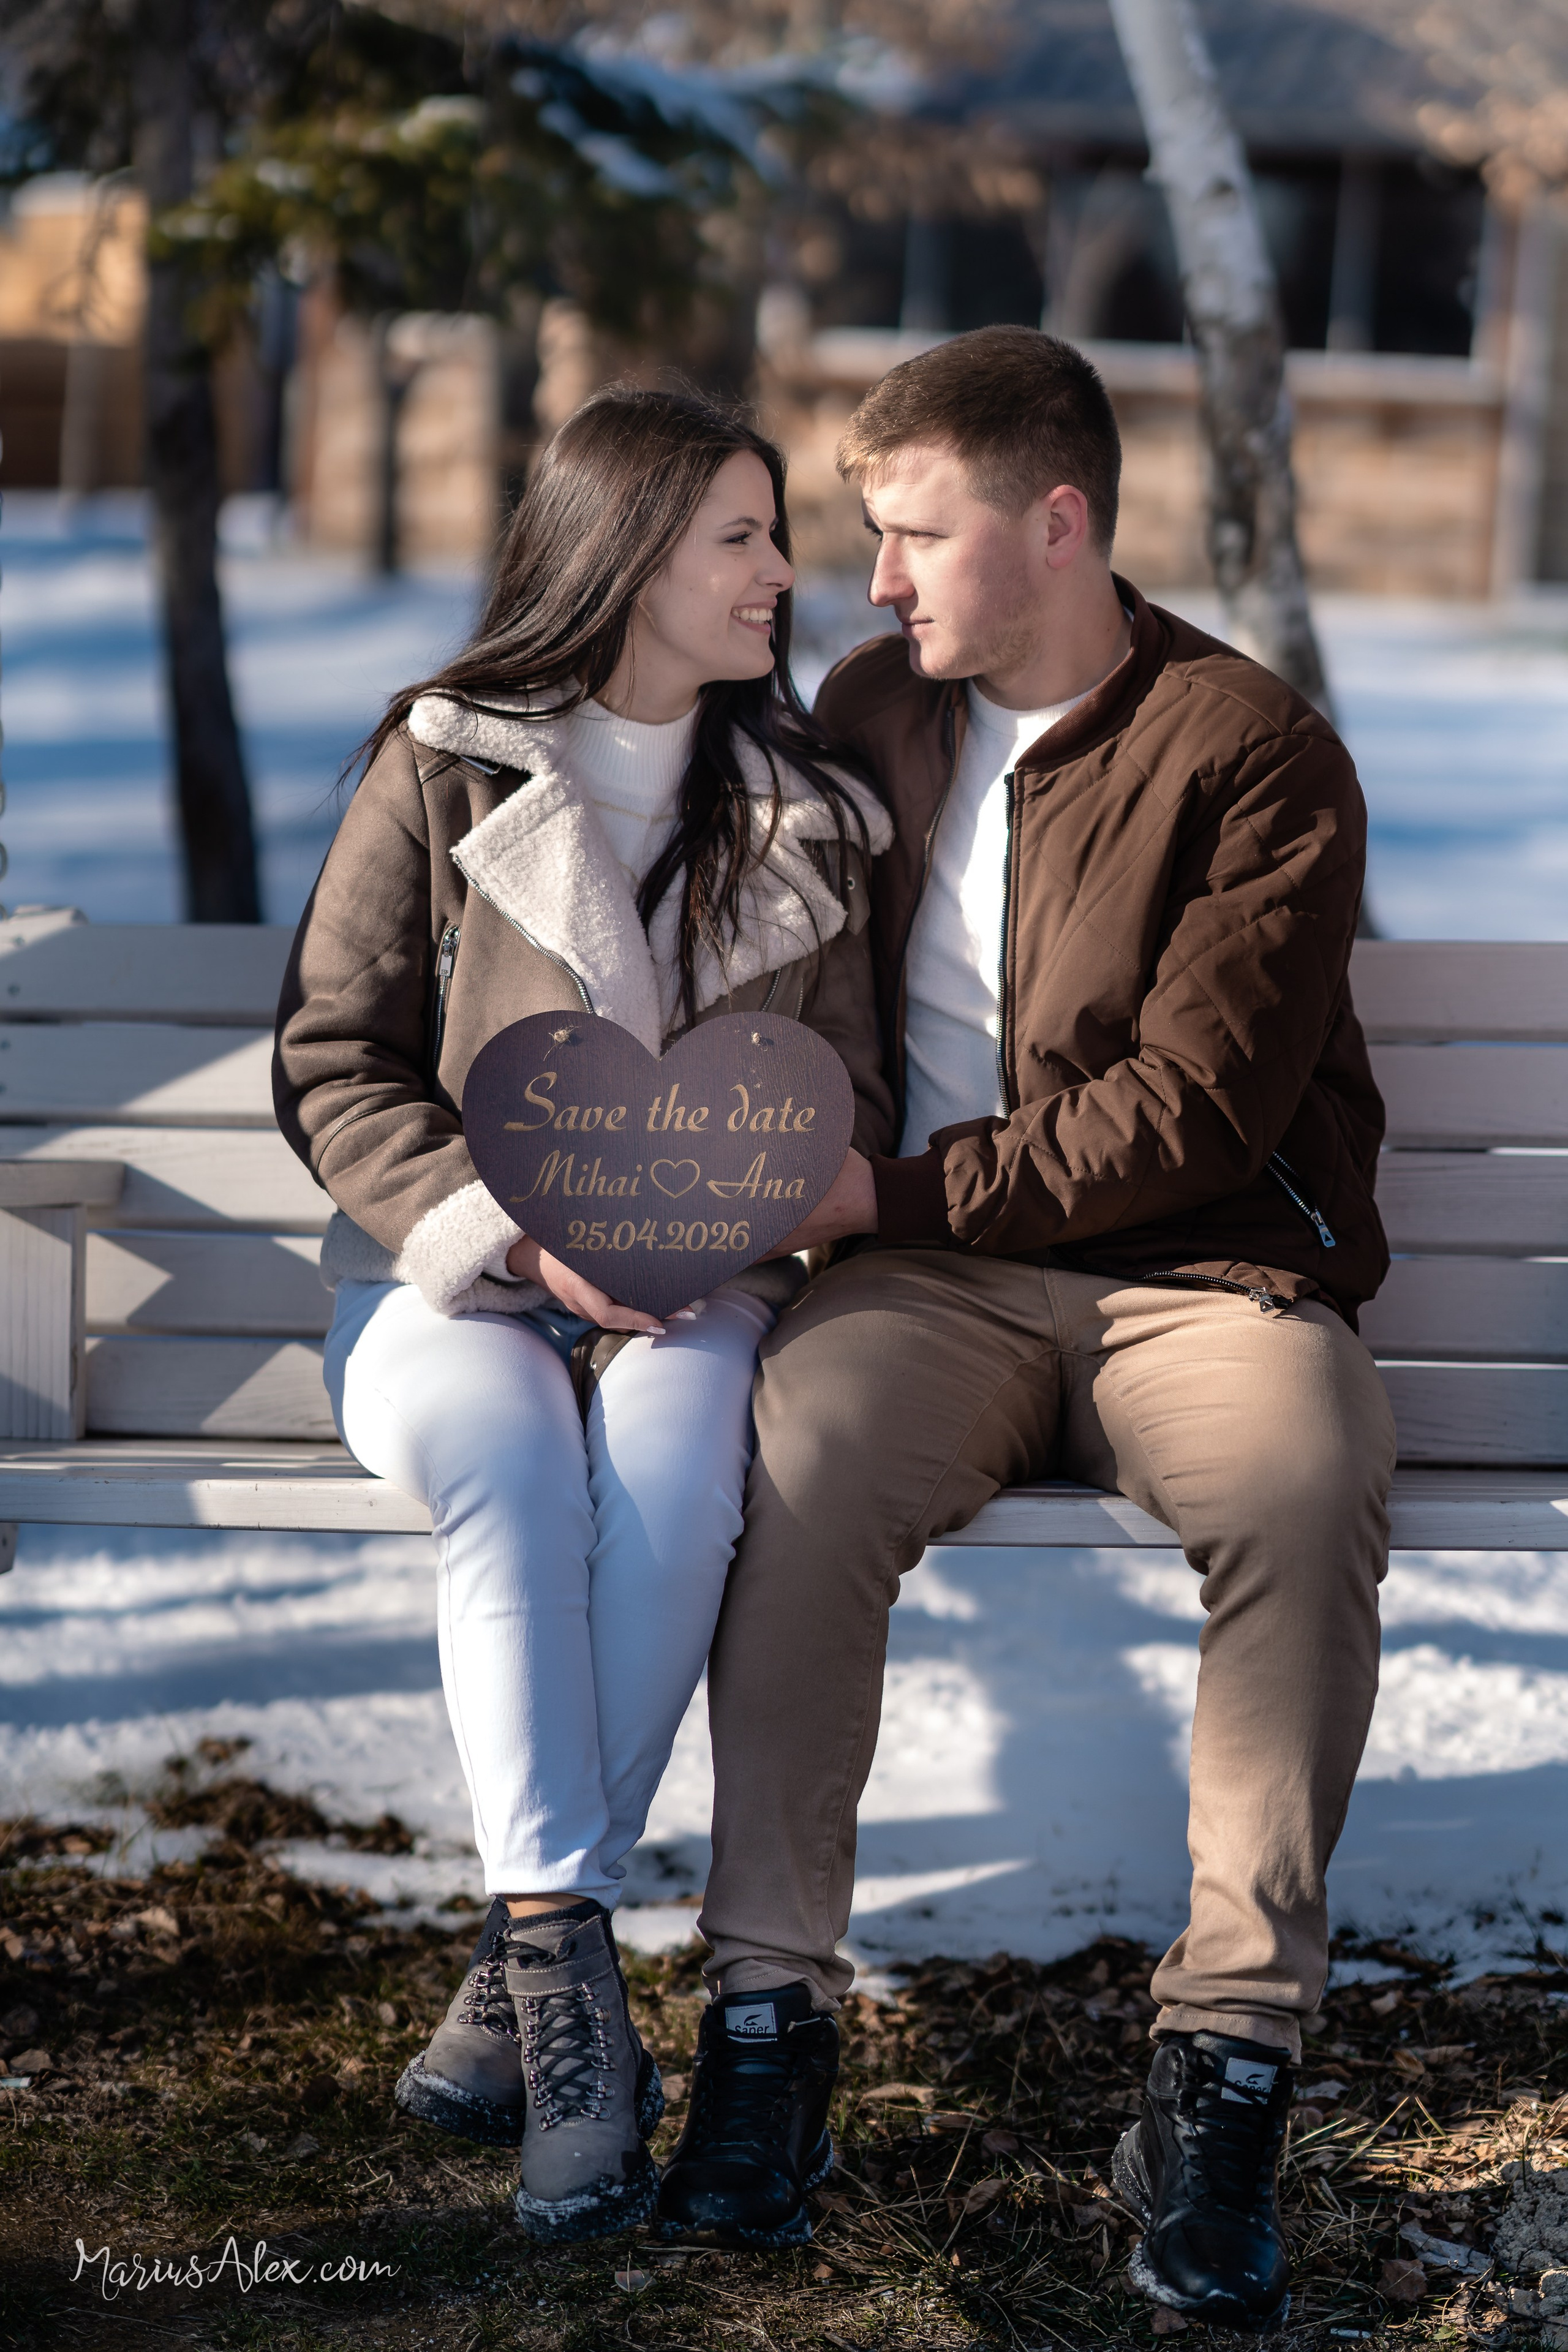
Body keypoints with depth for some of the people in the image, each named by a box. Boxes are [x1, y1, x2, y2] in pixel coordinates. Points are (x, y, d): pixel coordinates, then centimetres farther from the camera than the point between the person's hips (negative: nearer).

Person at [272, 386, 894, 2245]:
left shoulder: (800, 811, 10)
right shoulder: (439, 769, 1)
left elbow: (846, 1097, 12)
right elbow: (331, 1065, 0)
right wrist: (513, 1231, -15)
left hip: (694, 1286, 2)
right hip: (444, 1273, -2)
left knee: (674, 1478, -33)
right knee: (506, 1462, -36)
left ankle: (525, 1969, -27)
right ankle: (573, 1976, -37)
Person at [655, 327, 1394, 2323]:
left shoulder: (1255, 756, -6)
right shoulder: (867, 709, 13)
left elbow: (1193, 1114, -12)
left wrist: (889, 1193, -13)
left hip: (1200, 1266, -3)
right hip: (934, 1276, 3)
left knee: (1308, 1491, -36)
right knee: (797, 1456, -32)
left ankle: (1228, 2065, -28)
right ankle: (769, 2015, -24)